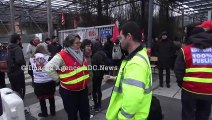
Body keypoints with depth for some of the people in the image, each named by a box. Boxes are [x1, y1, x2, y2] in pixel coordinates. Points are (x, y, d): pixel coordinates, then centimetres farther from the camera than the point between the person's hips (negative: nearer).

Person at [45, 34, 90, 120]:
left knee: (86, 113, 20)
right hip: (69, 91, -6)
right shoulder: (62, 55, -19)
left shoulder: (80, 53, 5)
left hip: (83, 89, 7)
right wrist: (58, 78, -15)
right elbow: (49, 67, -20)